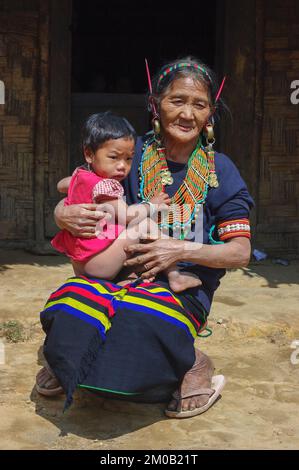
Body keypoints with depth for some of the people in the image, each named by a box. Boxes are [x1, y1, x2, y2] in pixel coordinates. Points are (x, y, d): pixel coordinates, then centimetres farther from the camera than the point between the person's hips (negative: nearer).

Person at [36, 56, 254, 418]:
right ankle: (67, 363, 7)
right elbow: (69, 203, 9)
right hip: (122, 273, 2)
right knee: (68, 317, -30)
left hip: (186, 285, -2)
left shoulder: (220, 170, 1)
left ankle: (195, 365, -3)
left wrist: (181, 249, -17)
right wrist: (65, 215, -17)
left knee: (140, 323, -36)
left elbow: (241, 252, -1)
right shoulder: (134, 156, 4)